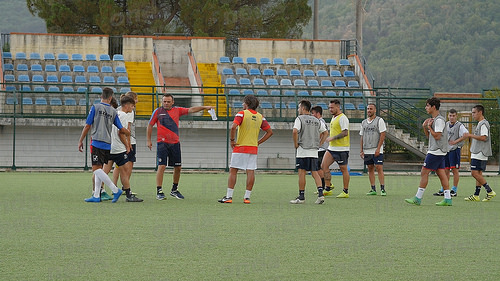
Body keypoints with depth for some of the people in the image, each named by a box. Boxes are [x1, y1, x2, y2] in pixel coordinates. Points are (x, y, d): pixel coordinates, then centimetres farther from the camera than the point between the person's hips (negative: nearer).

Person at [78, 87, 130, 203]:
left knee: (96, 169, -10)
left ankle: (115, 190, -19)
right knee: (99, 169, 11)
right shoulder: (113, 111, 10)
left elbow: (87, 126, 0)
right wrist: (128, 133, 34)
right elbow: (121, 129, 11)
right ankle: (96, 196, 9)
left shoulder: (95, 107, -1)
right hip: (108, 144, 6)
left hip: (97, 142, -6)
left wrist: (80, 141, 8)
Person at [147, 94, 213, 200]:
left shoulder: (177, 110, 8)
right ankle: (159, 191, -9)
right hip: (162, 143, -4)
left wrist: (204, 107, -4)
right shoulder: (157, 111, 1)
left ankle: (174, 190, 25)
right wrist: (148, 140, 4)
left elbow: (191, 110, 6)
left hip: (175, 143, 4)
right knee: (161, 166, -12)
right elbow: (150, 125, 7)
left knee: (178, 167, 8)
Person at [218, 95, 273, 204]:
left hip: (240, 147, -4)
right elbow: (269, 132, 10)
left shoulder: (242, 114, -6)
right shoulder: (260, 117, 9)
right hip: (253, 148, 4)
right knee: (250, 172, 3)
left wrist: (232, 140, -9)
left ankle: (229, 196, -2)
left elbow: (233, 127, -21)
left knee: (233, 171, 1)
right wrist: (258, 142, 12)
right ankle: (247, 197, 1)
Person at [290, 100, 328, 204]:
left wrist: (296, 144, -10)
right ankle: (320, 194, -7)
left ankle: (301, 197, 1)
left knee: (302, 173, -1)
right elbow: (325, 132, 17)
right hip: (314, 151, 6)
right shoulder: (316, 120, 13)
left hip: (303, 150, -6)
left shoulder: (300, 119, -5)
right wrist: (319, 144, 15)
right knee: (315, 173, 6)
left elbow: (295, 131, -20)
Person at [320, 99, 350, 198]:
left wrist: (332, 138, -21)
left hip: (341, 149, -9)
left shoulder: (342, 118, -13)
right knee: (324, 166, 0)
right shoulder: (333, 118, 17)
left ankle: (345, 192, 6)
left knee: (343, 169, -1)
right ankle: (328, 189, 5)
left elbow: (345, 133, -21)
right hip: (332, 148, 9)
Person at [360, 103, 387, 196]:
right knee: (370, 169, 5)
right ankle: (373, 189, 9)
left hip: (376, 150, -6)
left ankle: (382, 188, -9)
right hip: (367, 150, 6)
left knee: (379, 168, -10)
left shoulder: (379, 120, -2)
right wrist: (361, 151, 10)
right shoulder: (364, 122, 15)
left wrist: (378, 148, -15)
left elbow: (382, 135, -8)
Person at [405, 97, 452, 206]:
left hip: (436, 151, -10)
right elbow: (428, 135, 22)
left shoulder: (439, 120, -14)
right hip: (439, 152, 10)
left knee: (424, 173, -7)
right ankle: (447, 199, 4)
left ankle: (418, 198, -4)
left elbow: (437, 136, -19)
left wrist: (429, 127, -8)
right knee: (441, 174, 6)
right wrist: (425, 127, 5)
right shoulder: (434, 119, 17)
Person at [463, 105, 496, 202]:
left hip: (480, 154, -10)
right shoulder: (480, 124, 19)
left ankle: (490, 191, -12)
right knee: (478, 173, 9)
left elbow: (484, 137, -23)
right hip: (477, 153, 10)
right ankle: (476, 195, 9)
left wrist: (470, 135, -18)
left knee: (475, 173, -14)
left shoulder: (484, 124, -13)